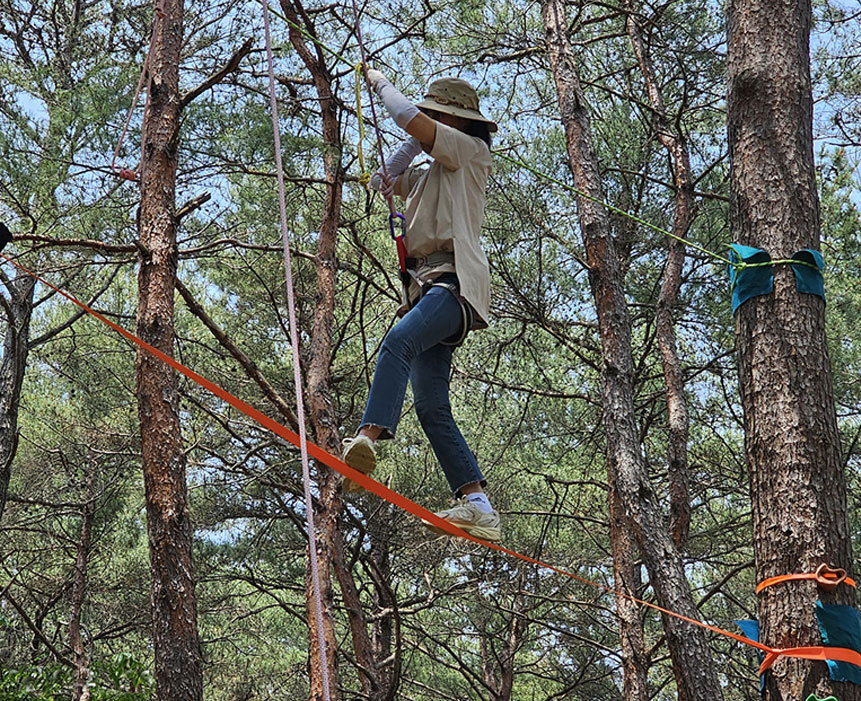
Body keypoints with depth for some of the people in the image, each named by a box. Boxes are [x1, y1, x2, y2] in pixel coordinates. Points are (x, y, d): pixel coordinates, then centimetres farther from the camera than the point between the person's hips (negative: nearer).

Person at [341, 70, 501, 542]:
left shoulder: (470, 150, 8)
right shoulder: (431, 175, 34)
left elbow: (409, 117, -2)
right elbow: (383, 180, 34)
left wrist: (381, 83, 15)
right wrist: (415, 143, 27)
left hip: (456, 280, -9)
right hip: (427, 285, 9)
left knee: (399, 340, -37)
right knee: (431, 408, -5)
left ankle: (369, 436, -56)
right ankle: (479, 508, -11)